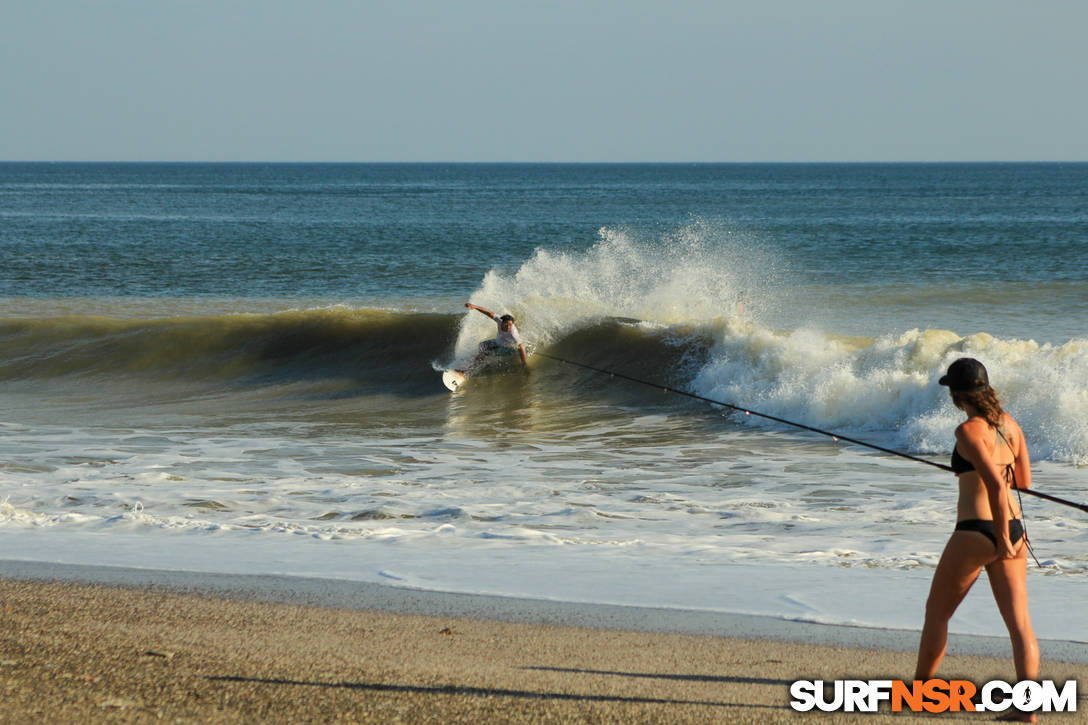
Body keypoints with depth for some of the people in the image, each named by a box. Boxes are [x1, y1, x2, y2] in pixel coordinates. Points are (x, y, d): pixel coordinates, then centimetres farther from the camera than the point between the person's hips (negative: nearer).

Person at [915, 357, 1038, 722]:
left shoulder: (969, 430, -14)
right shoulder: (1008, 422, 8)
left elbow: (995, 484, -22)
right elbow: (1023, 480, 16)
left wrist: (1002, 539, -16)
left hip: (975, 532, -7)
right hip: (1014, 528, 7)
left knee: (937, 612, 12)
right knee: (1019, 622, 0)